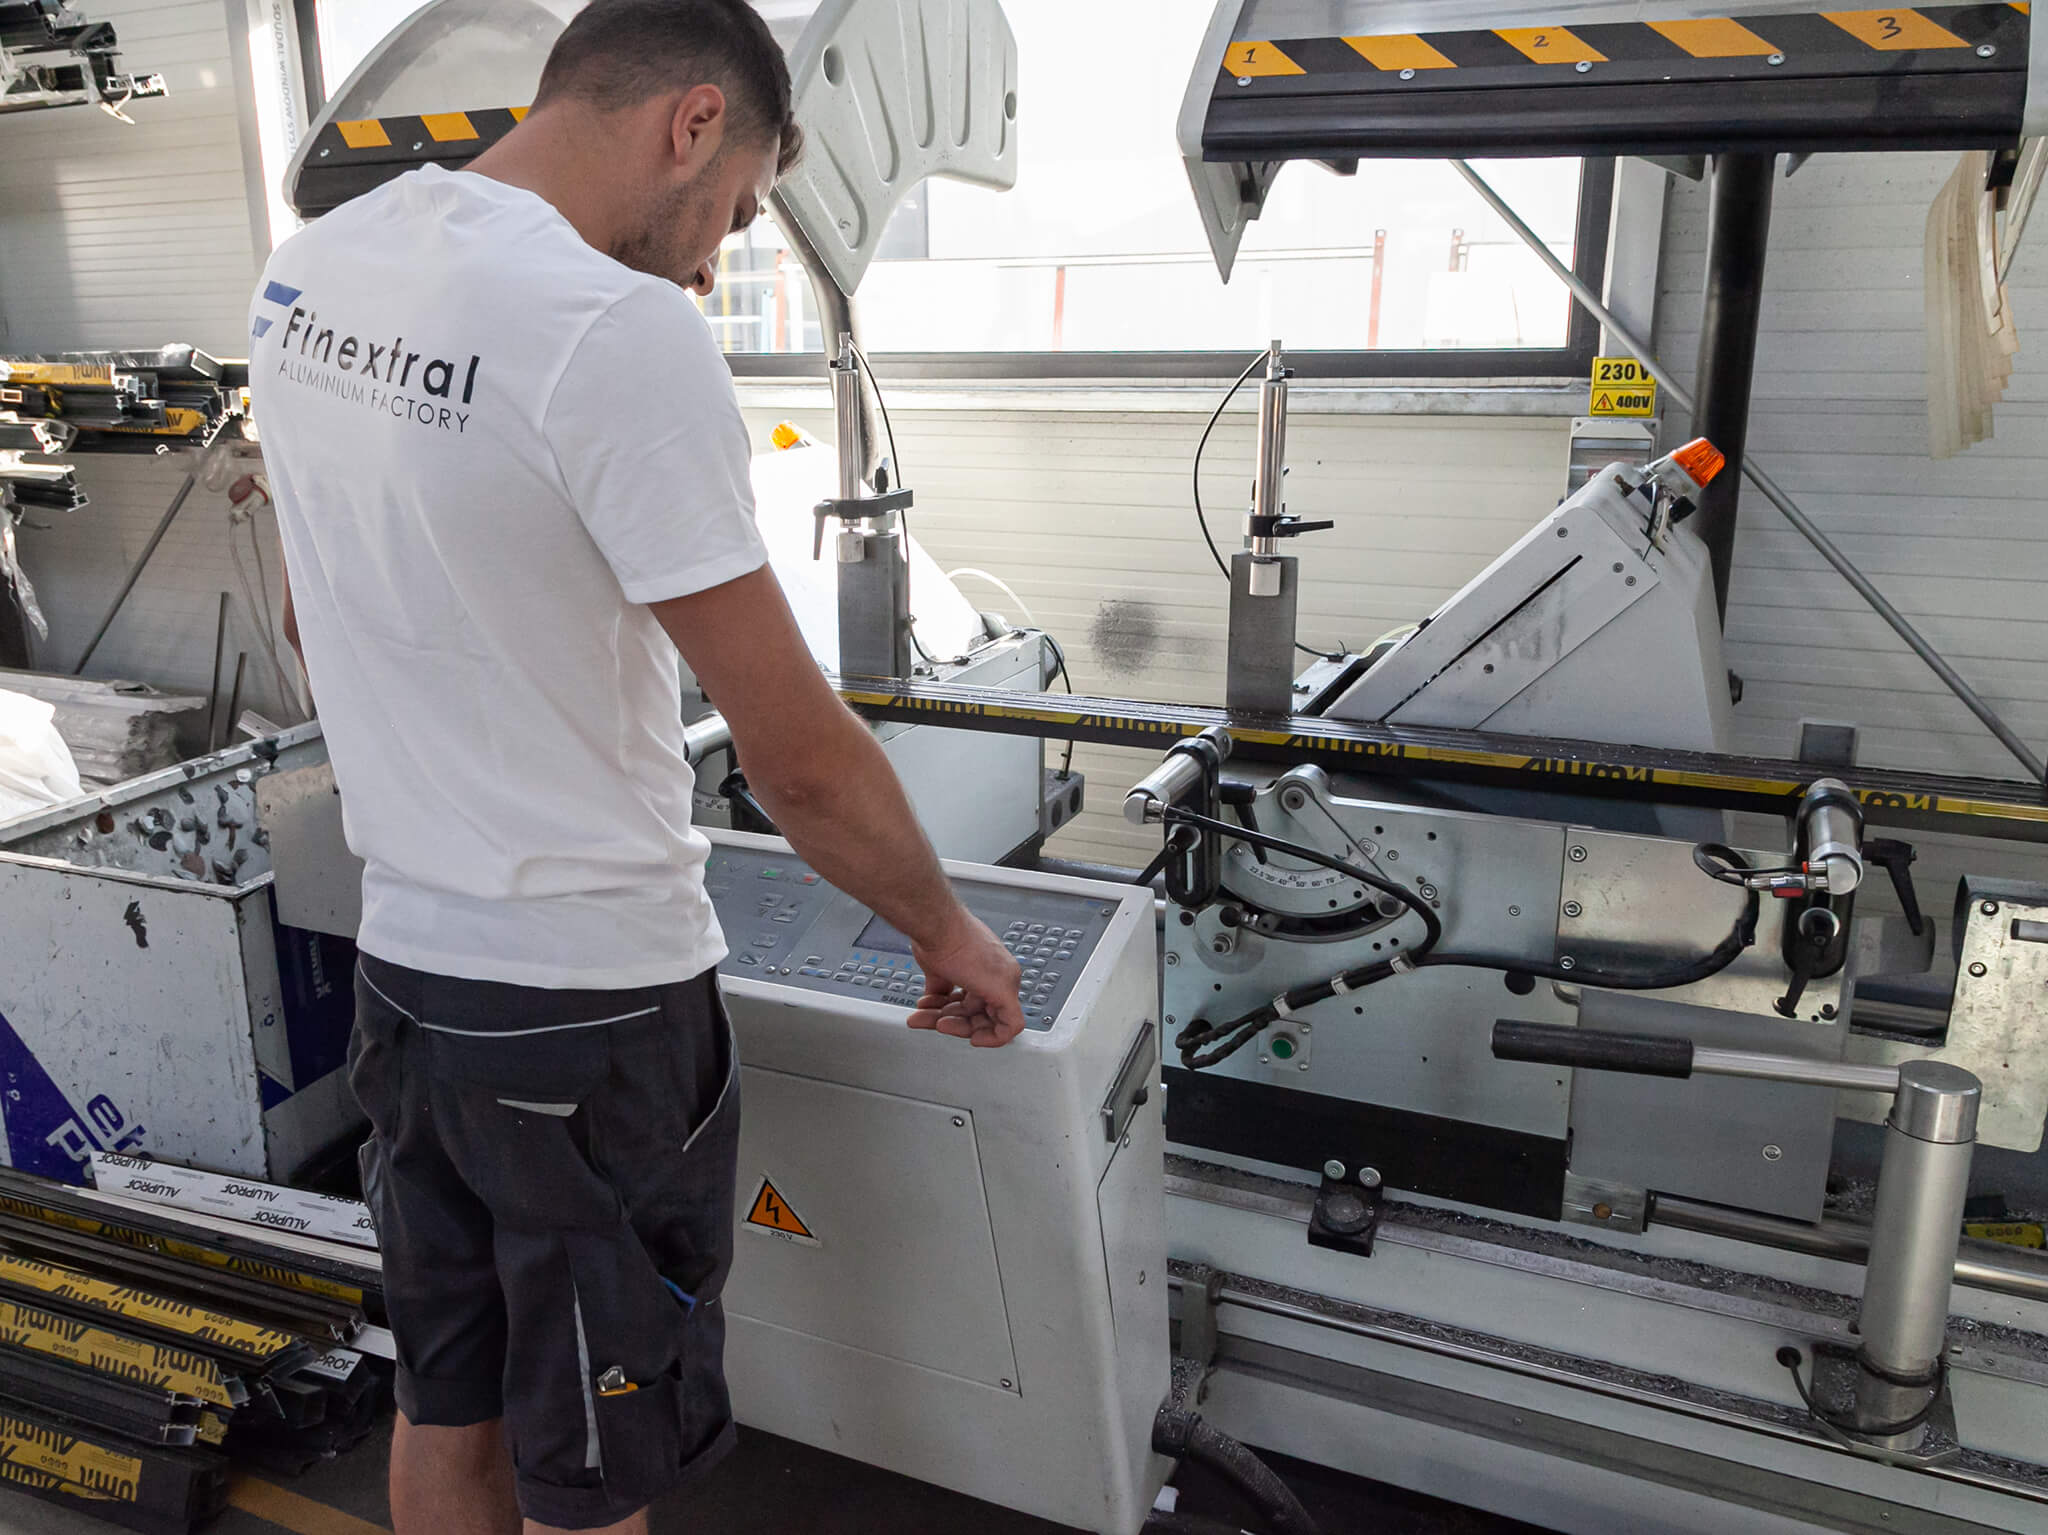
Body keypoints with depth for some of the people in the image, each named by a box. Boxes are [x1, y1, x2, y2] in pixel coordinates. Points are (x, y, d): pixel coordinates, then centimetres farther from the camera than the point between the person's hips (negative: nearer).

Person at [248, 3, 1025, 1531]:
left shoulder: (307, 269, 3)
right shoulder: (622, 332, -24)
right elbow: (799, 755, -21)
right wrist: (948, 931, -4)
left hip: (401, 958, 8)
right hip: (586, 1009, -8)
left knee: (446, 1404, 25)